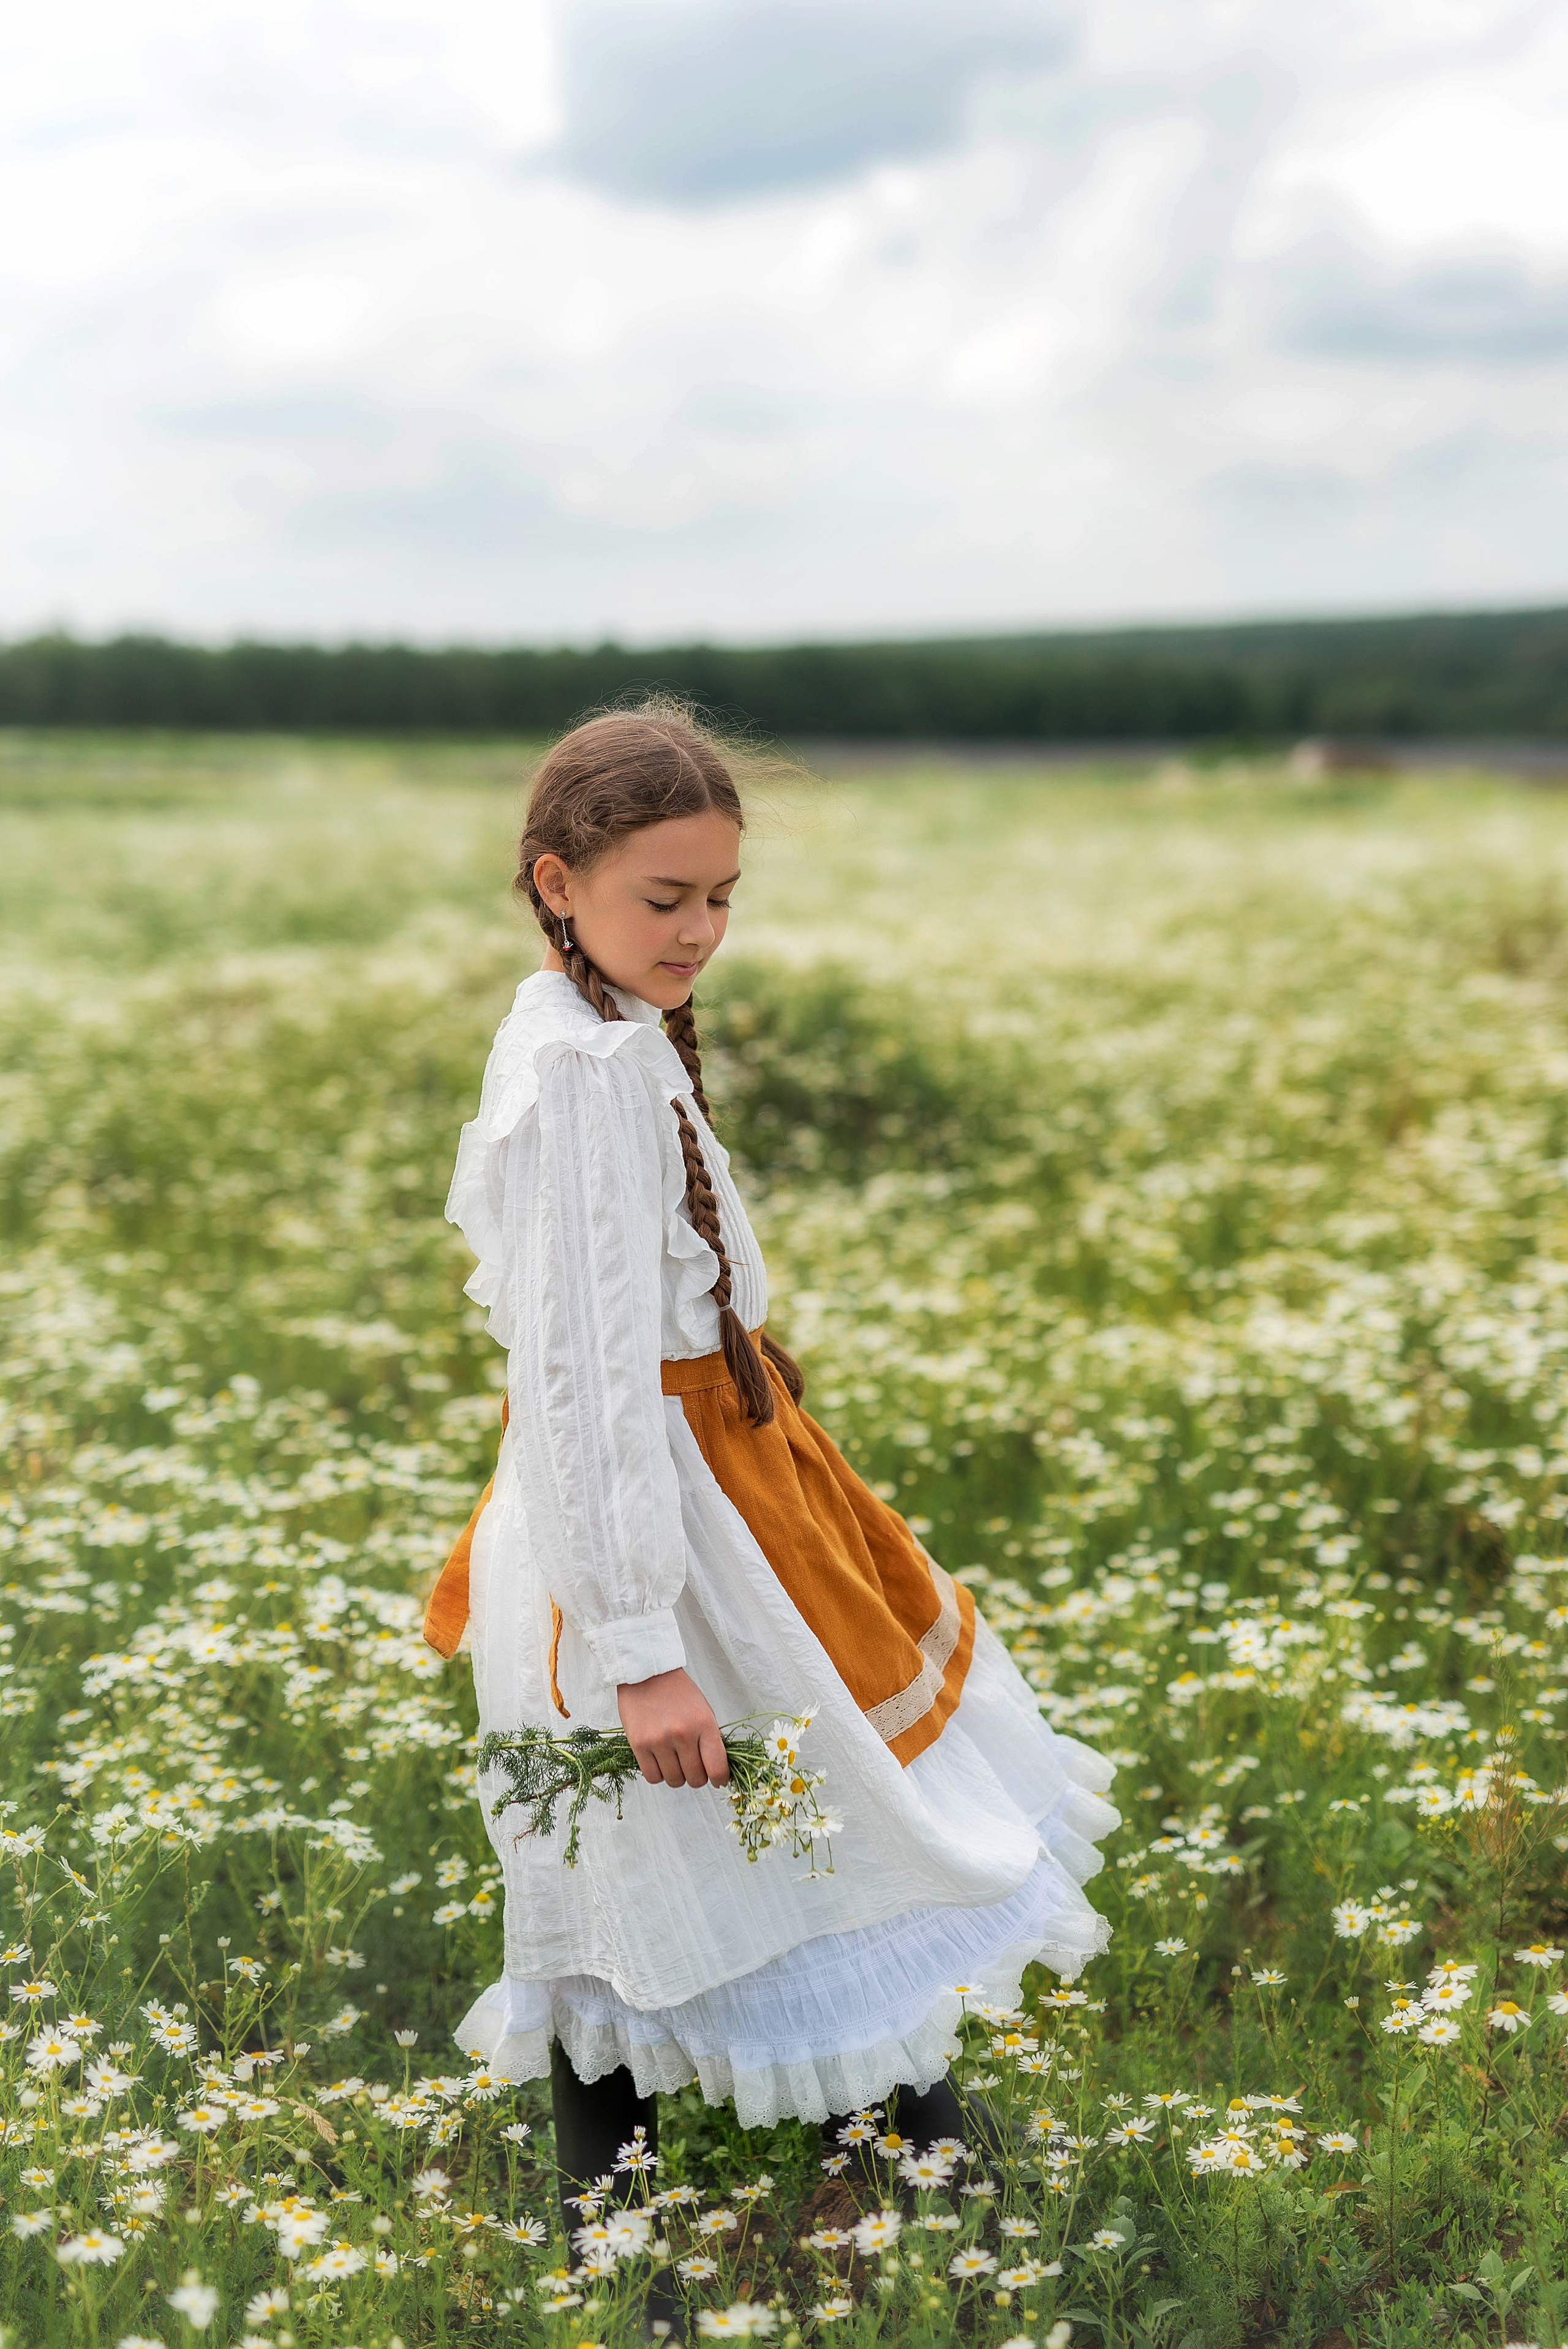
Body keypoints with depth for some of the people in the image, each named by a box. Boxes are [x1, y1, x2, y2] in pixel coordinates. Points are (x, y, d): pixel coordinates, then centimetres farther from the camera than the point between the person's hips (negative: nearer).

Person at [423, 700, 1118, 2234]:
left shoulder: (601, 1034, 7)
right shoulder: (582, 1070, -24)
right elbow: (586, 1369, -27)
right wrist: (639, 1645, -27)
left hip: (699, 1465, 10)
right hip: (641, 1517, -10)